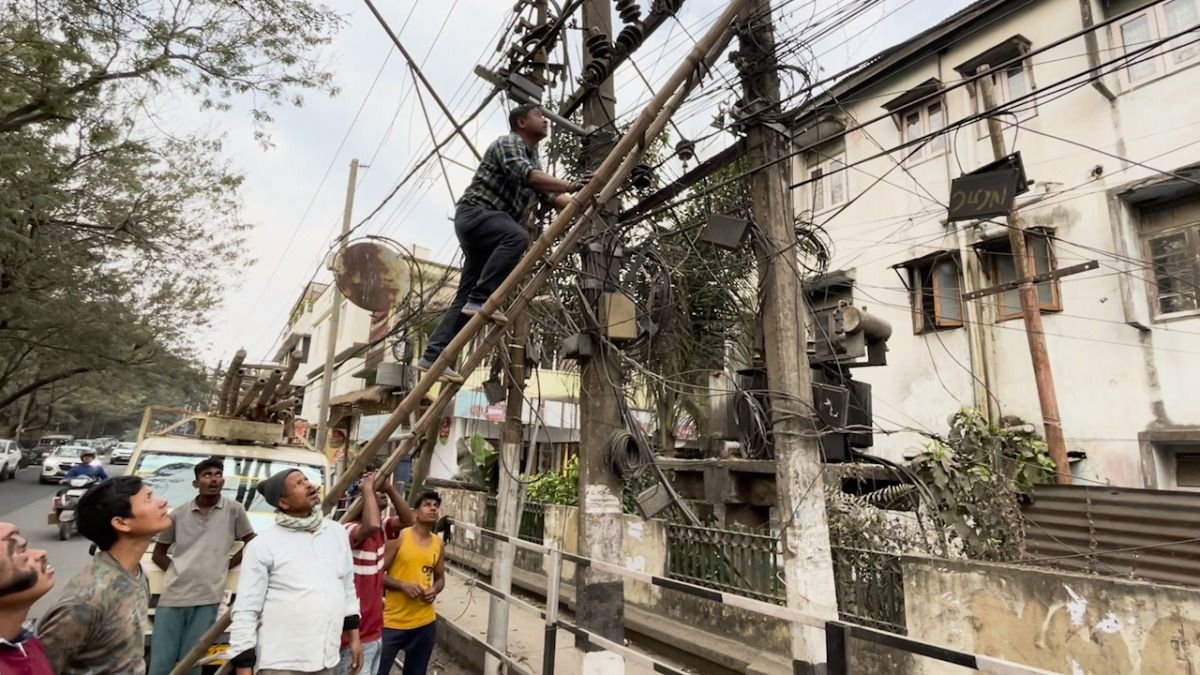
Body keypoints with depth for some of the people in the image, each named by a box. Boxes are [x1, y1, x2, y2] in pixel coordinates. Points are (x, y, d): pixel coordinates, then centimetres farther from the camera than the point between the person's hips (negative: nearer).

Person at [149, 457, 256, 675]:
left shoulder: (234, 510, 1)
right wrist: (176, 570, 1)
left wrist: (227, 564, 1)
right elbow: (158, 553, 15)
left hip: (207, 597, -2)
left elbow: (252, 544, 9)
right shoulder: (178, 514, 5)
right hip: (173, 595, 2)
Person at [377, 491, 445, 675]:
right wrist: (402, 585, -21)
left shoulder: (438, 543, 4)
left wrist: (435, 590, -5)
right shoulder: (399, 536, -11)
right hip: (393, 621, -5)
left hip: (425, 622, 5)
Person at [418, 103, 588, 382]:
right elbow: (525, 176, -24)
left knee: (465, 297, 0)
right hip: (474, 213, -9)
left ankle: (433, 356, -1)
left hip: (491, 223, 9)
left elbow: (551, 196, 14)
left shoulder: (534, 159, 24)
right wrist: (571, 185, -32)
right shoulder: (508, 143, -4)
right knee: (517, 237, -37)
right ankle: (480, 300, -32)